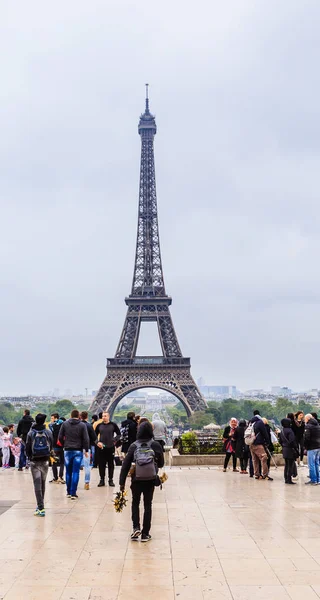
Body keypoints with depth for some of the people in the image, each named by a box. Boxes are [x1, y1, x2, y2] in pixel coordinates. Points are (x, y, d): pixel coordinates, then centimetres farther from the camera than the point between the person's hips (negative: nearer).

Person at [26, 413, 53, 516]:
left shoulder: (31, 433, -8)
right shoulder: (48, 432, -5)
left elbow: (27, 447, -4)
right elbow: (51, 446, 2)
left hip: (34, 461, -2)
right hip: (45, 461, 2)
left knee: (37, 484, -3)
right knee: (43, 483, 16)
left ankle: (41, 508, -9)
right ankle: (41, 504, 28)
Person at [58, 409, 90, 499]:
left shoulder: (65, 424, 2)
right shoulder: (82, 425, -4)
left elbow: (60, 437, 1)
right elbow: (86, 439, -7)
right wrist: (86, 450, 3)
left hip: (67, 451, 2)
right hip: (78, 451, -2)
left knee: (68, 472, 11)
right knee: (75, 472, 0)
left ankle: (68, 492, 15)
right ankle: (73, 493, -3)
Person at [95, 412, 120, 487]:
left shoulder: (113, 425, 0)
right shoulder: (99, 425, 5)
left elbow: (118, 434, 6)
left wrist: (114, 440, -9)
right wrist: (97, 442, -5)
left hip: (110, 448, -1)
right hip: (101, 448, 1)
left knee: (111, 464, 5)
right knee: (101, 464, 4)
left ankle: (111, 480, 14)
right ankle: (102, 480, 13)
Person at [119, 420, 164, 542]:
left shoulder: (134, 446, -5)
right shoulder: (156, 445, -6)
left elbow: (125, 465, -6)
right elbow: (161, 463, 4)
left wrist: (122, 482, -2)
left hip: (136, 480, 0)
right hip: (150, 480, 0)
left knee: (135, 503, 19)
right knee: (148, 505, 11)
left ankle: (136, 528, 2)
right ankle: (145, 533, 11)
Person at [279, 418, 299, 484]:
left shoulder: (282, 431, 9)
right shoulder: (289, 431, -18)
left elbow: (280, 441, 16)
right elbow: (292, 441, -22)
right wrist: (296, 448, -14)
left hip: (284, 449, 9)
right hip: (290, 450, -9)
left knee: (286, 465, 16)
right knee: (290, 465, -3)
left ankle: (286, 479, 20)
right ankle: (289, 479, -3)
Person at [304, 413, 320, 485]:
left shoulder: (308, 426, -11)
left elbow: (306, 437, -17)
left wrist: (305, 446, -7)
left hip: (312, 448, -8)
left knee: (311, 464, -2)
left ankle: (313, 480, -2)